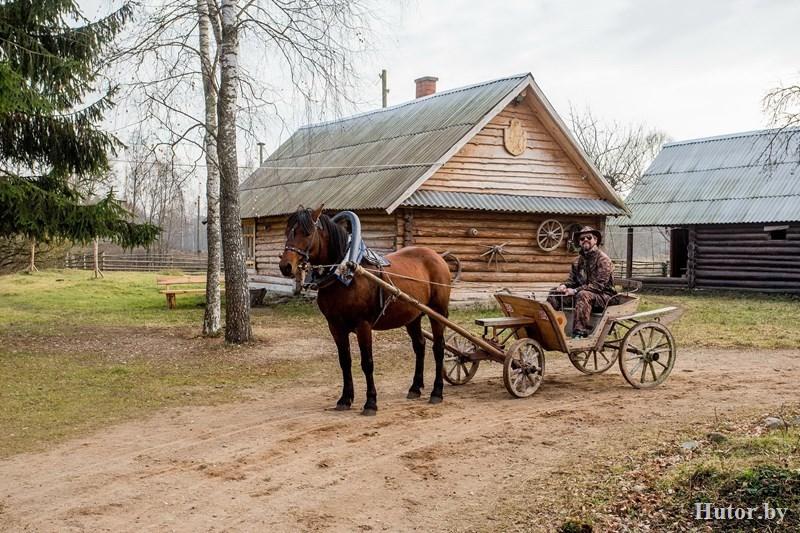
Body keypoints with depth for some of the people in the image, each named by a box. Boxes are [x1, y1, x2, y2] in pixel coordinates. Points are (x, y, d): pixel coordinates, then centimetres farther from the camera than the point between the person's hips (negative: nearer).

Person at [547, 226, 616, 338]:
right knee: (555, 294, -5)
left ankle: (580, 332, -44)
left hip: (603, 295, -7)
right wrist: (564, 286, -11)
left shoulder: (603, 259, -11)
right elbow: (572, 279, 14)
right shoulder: (578, 260, 13)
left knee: (583, 295, -39)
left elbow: (598, 285, -20)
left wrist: (575, 291, -26)